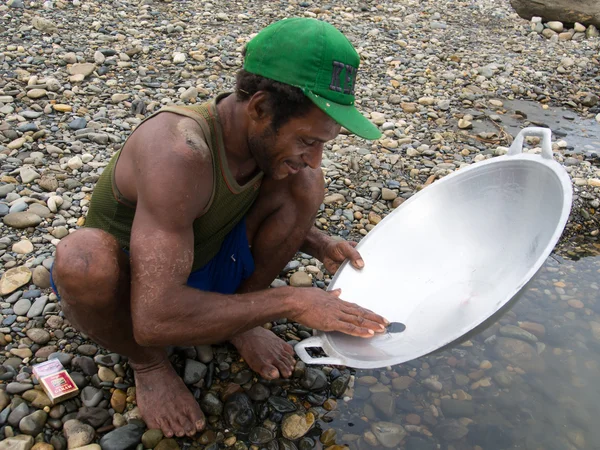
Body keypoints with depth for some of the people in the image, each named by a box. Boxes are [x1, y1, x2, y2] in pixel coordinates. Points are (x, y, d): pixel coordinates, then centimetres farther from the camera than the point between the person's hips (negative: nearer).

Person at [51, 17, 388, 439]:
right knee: (83, 255, -40)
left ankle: (241, 321, 3)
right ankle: (148, 363, -7)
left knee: (306, 185, -11)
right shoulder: (180, 151, -38)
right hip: (122, 291, -5)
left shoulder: (265, 133, -15)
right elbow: (155, 319, -42)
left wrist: (317, 243, -12)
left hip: (204, 274, 5)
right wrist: (290, 302, -35)